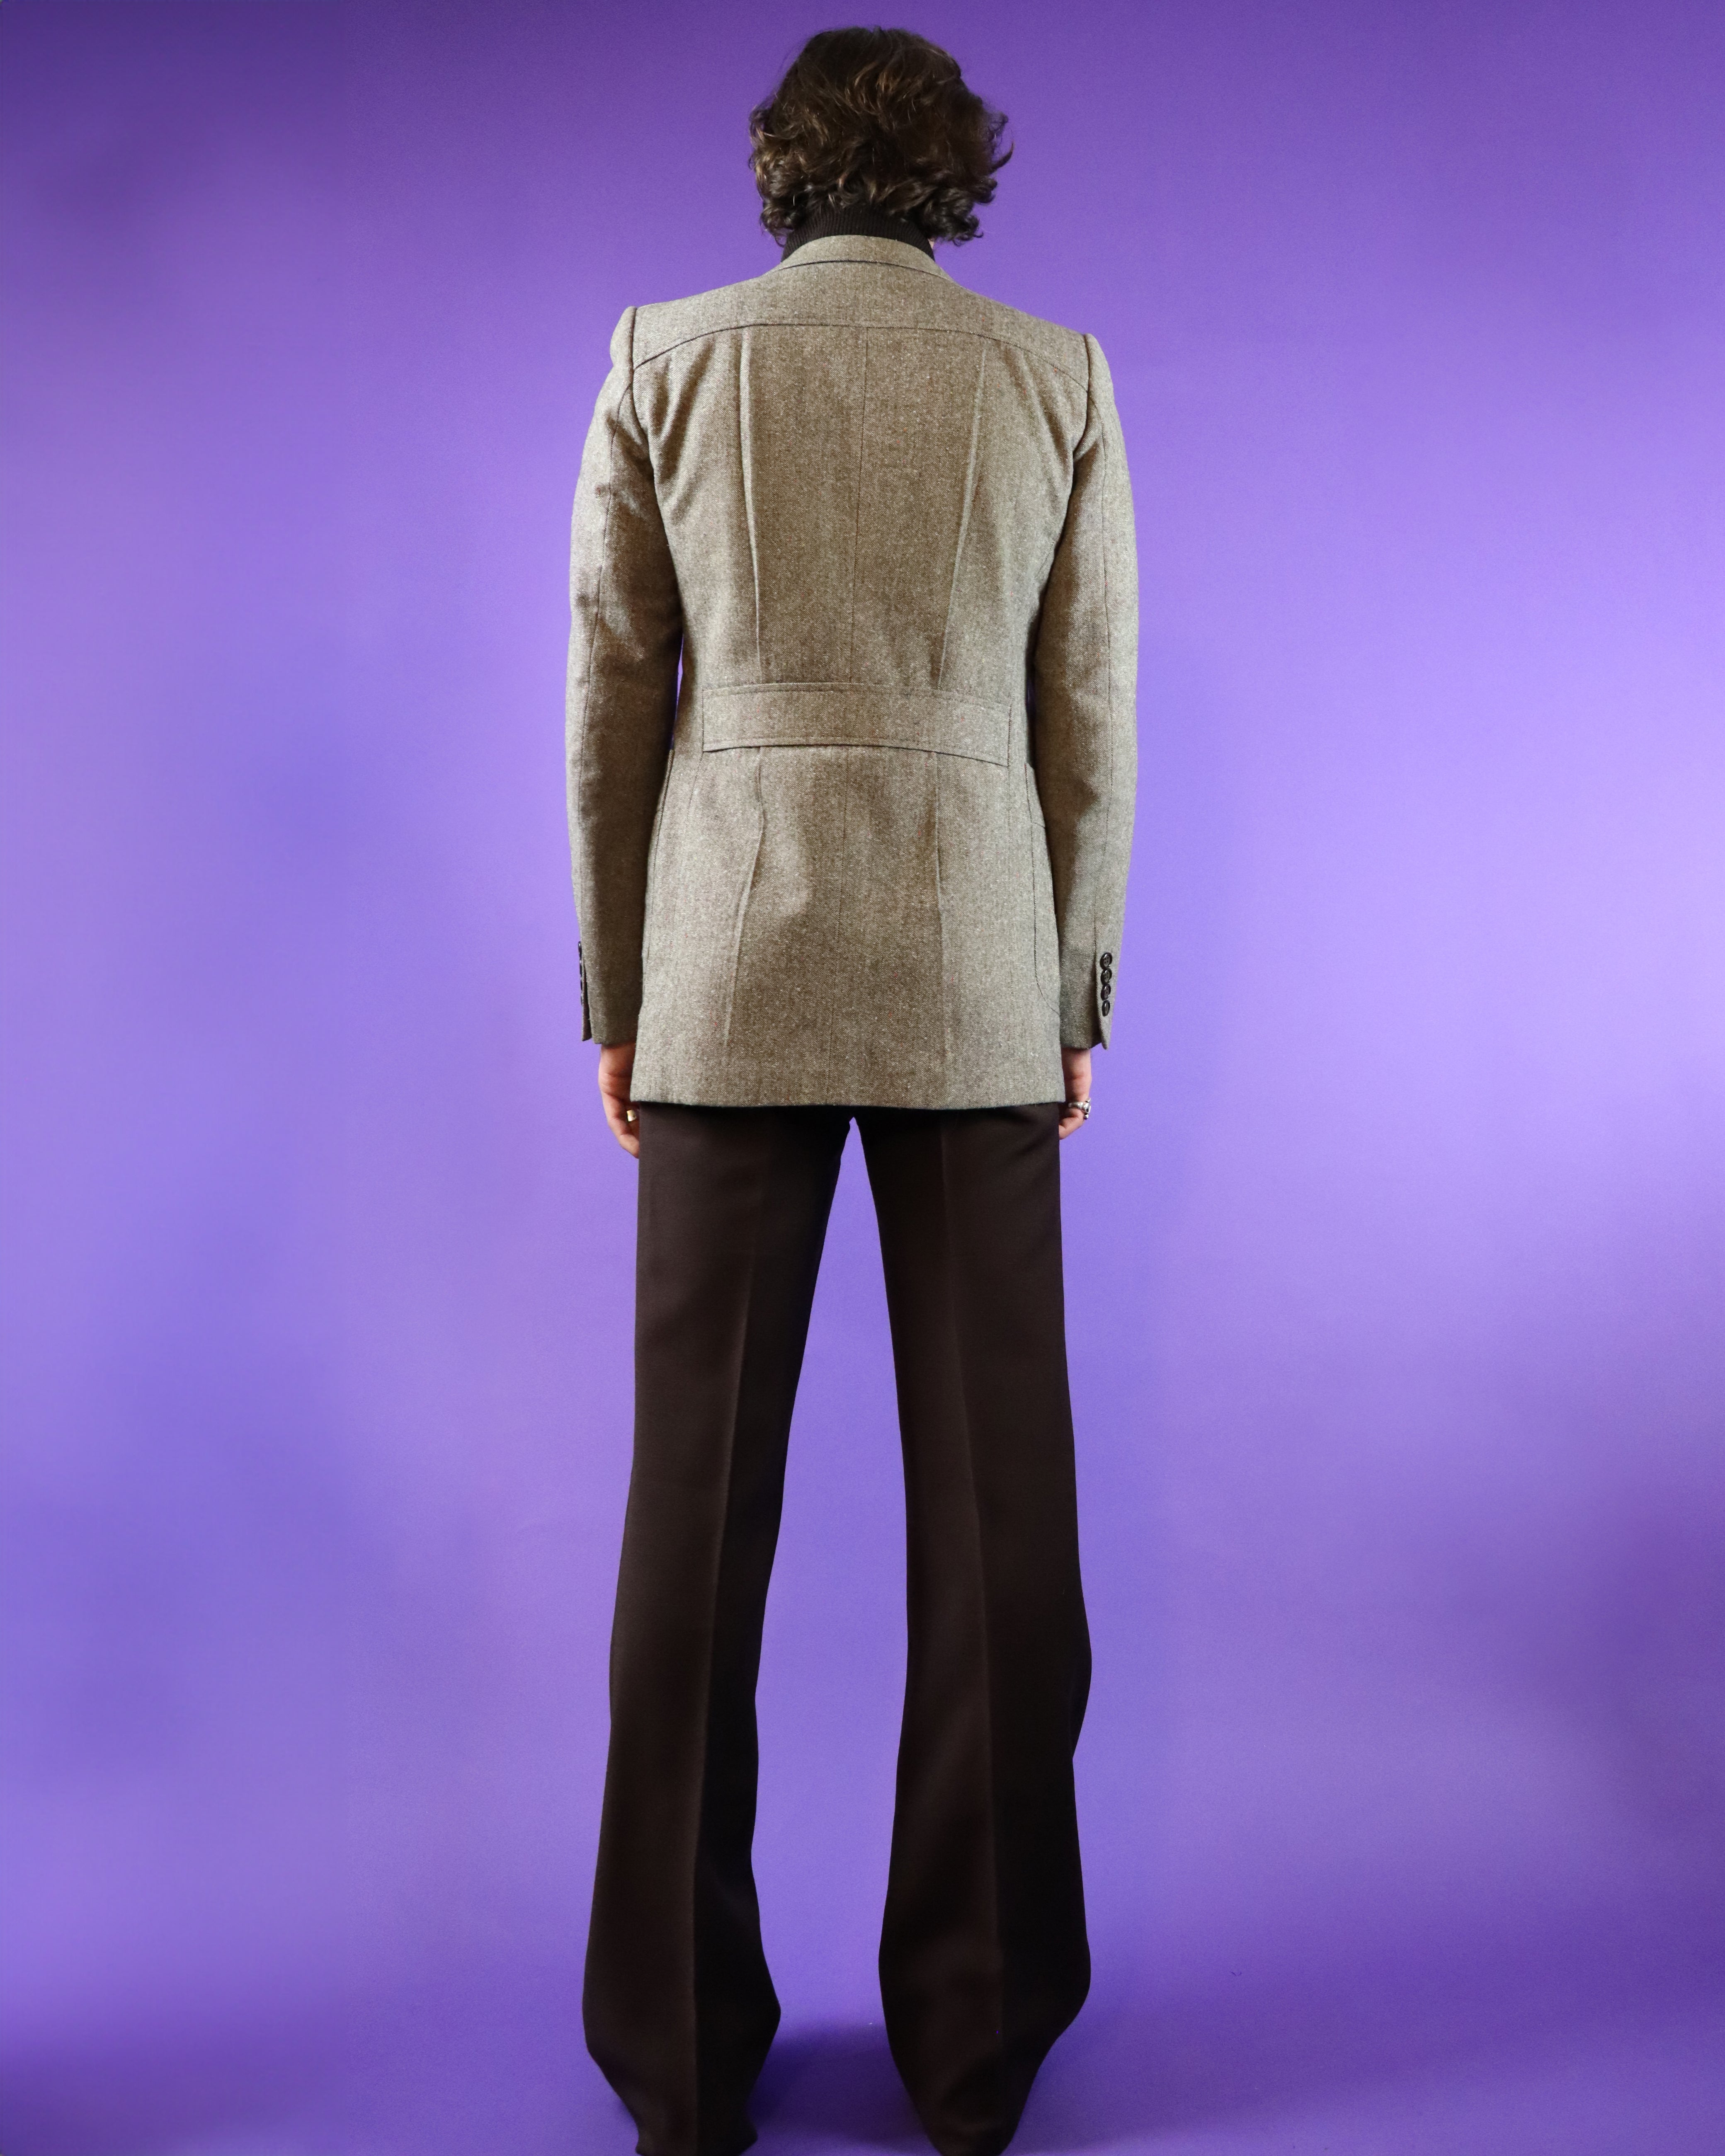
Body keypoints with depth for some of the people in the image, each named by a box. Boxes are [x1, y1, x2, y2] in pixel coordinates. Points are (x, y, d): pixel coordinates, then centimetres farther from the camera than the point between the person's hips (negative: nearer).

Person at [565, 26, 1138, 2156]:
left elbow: (609, 712, 2)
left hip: (733, 974, 0)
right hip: (973, 978, 1)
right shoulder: (1057, 377, 5)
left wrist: (617, 999, 9)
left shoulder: (664, 358, 4)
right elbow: (1090, 725, 4)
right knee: (992, 1505, 7)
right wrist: (1075, 1005, 11)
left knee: (699, 1507, 5)